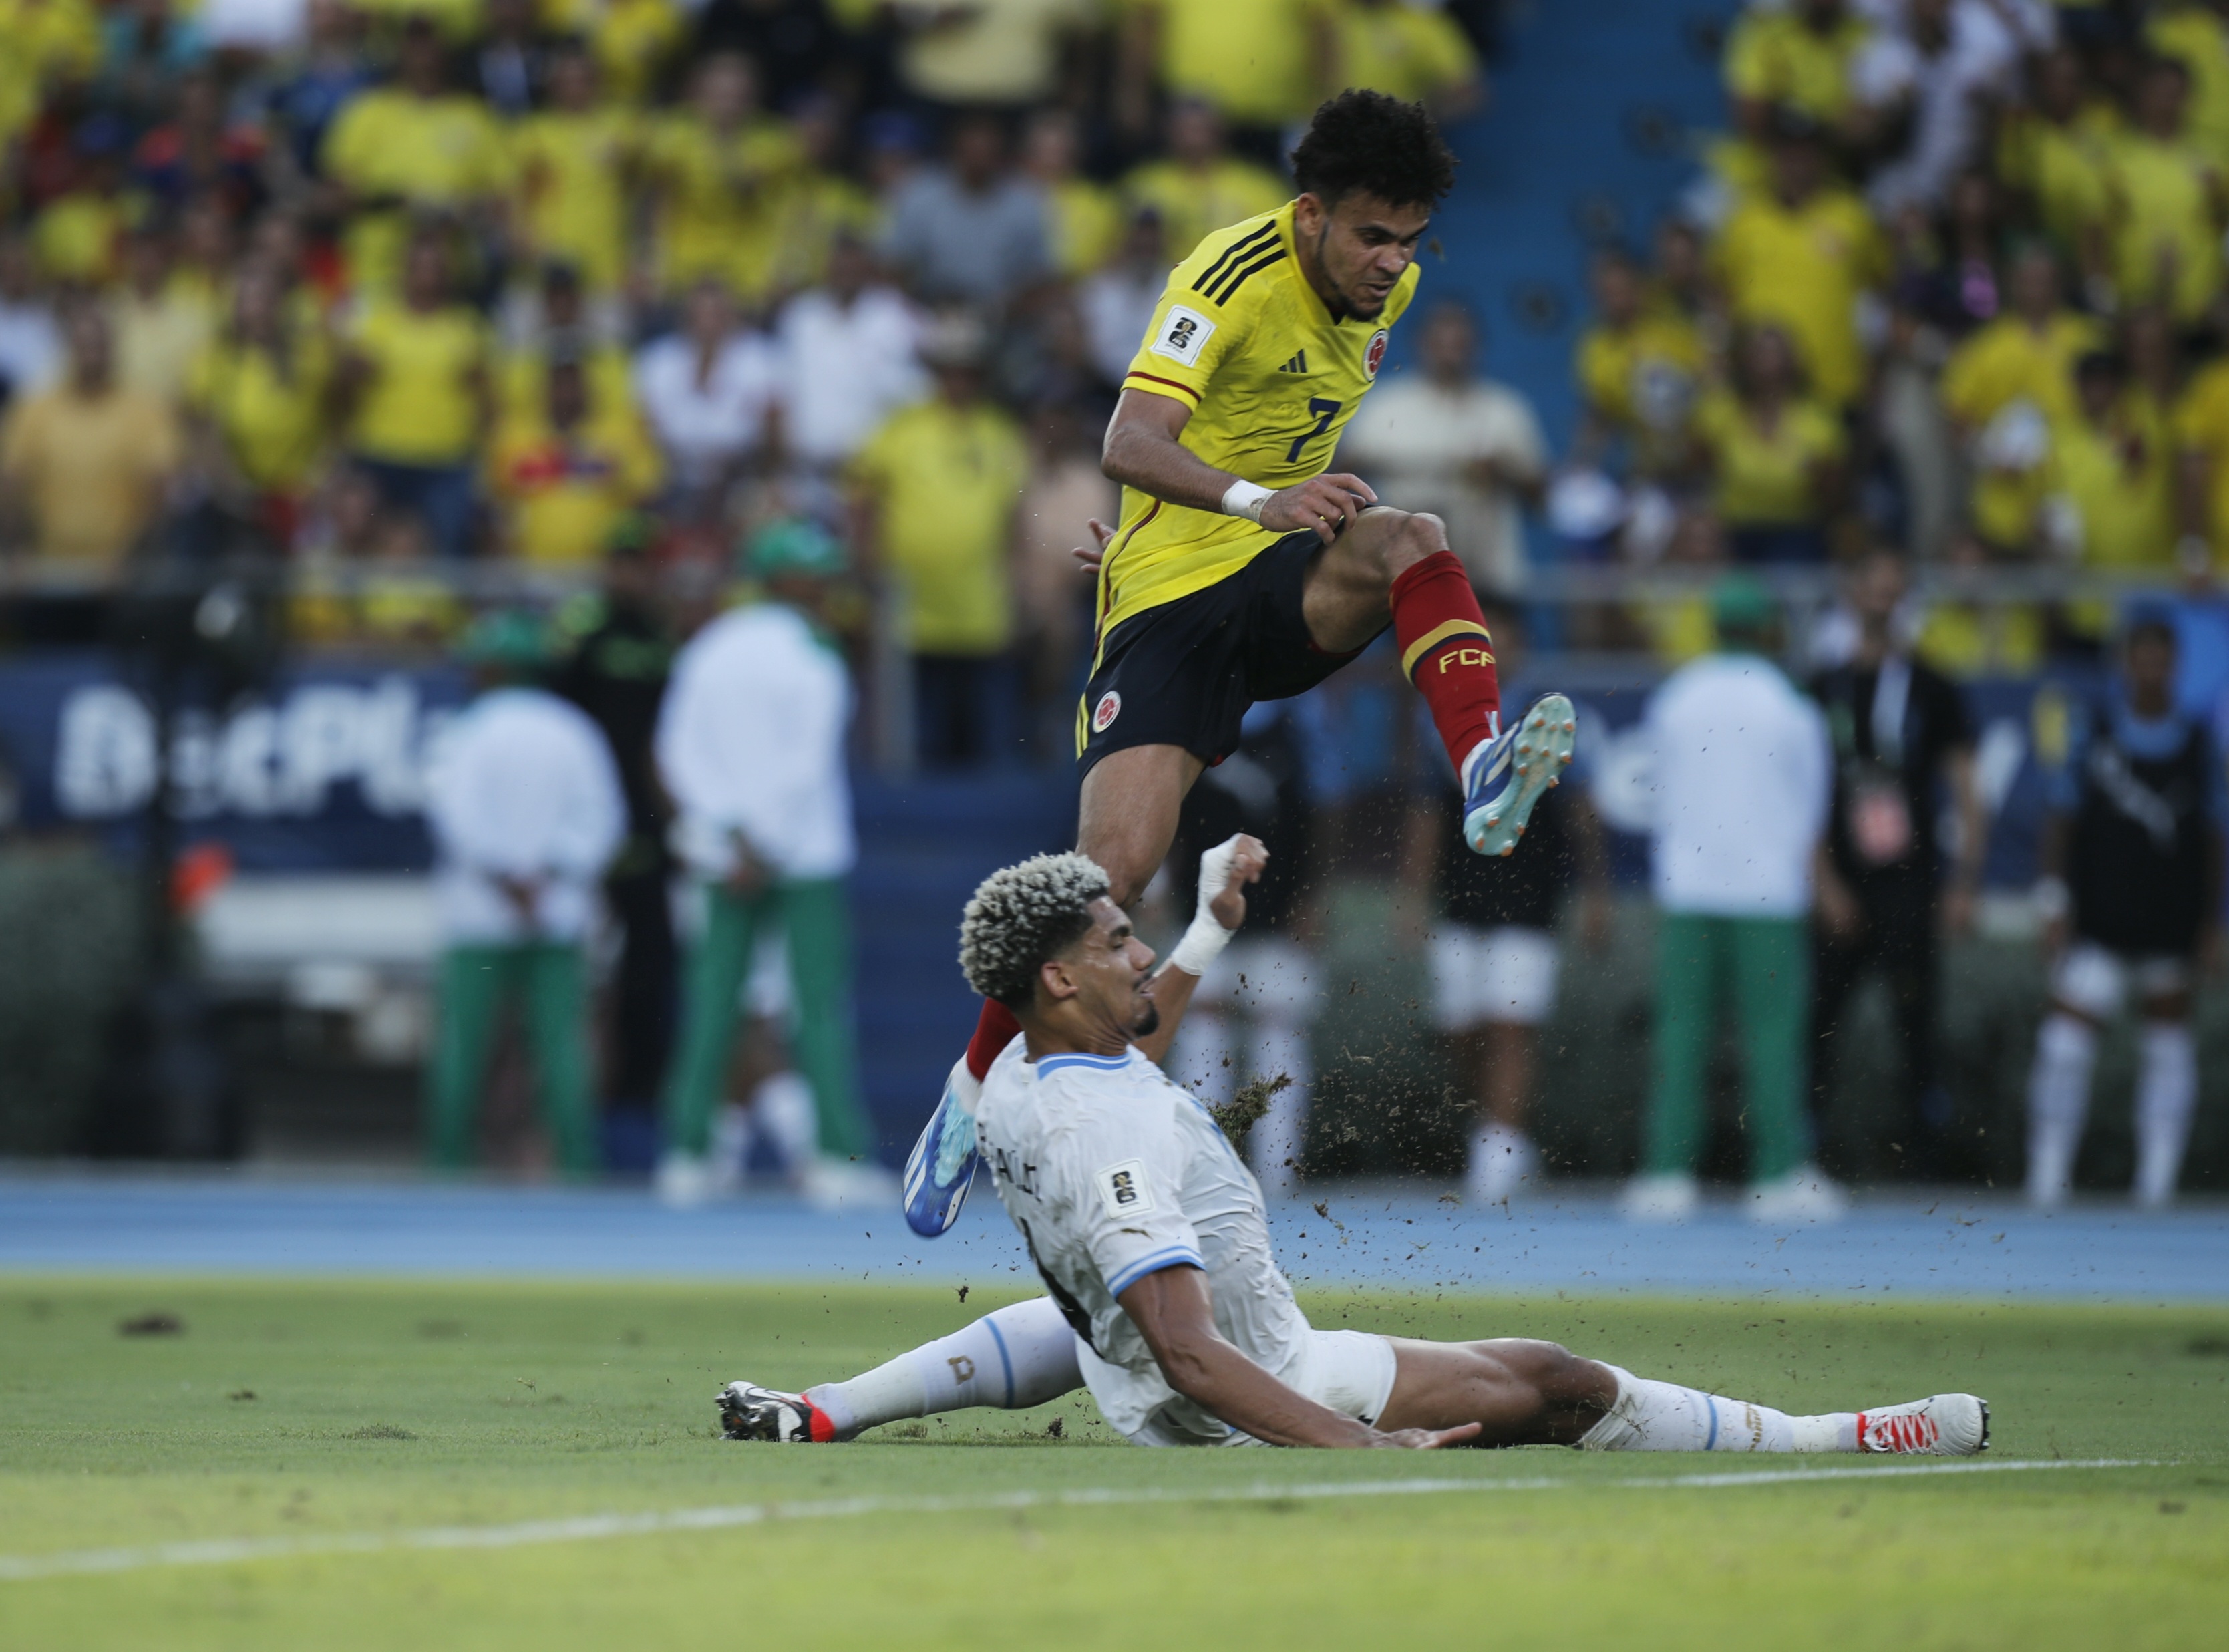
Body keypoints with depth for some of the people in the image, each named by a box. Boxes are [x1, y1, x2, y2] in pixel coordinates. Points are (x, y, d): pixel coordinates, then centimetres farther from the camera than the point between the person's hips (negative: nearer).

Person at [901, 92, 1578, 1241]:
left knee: (1410, 541, -29)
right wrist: (1255, 501, -45)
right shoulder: (1233, 279, -17)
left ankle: (1487, 776, -45)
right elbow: (1129, 445, -30)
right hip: (1171, 597, -5)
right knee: (1117, 863, -16)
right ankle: (975, 1088, 2)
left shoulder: (1385, 289, 6)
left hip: (1286, 586, 5)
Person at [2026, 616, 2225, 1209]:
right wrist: (2054, 899, -4)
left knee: (2169, 1040, 6)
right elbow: (2063, 819, 4)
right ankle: (2047, 1176, -4)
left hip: (2171, 923, 2)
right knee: (2067, 1037, -10)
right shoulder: (2095, 731, 1)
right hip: (2097, 922, -2)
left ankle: (2157, 1182, 13)